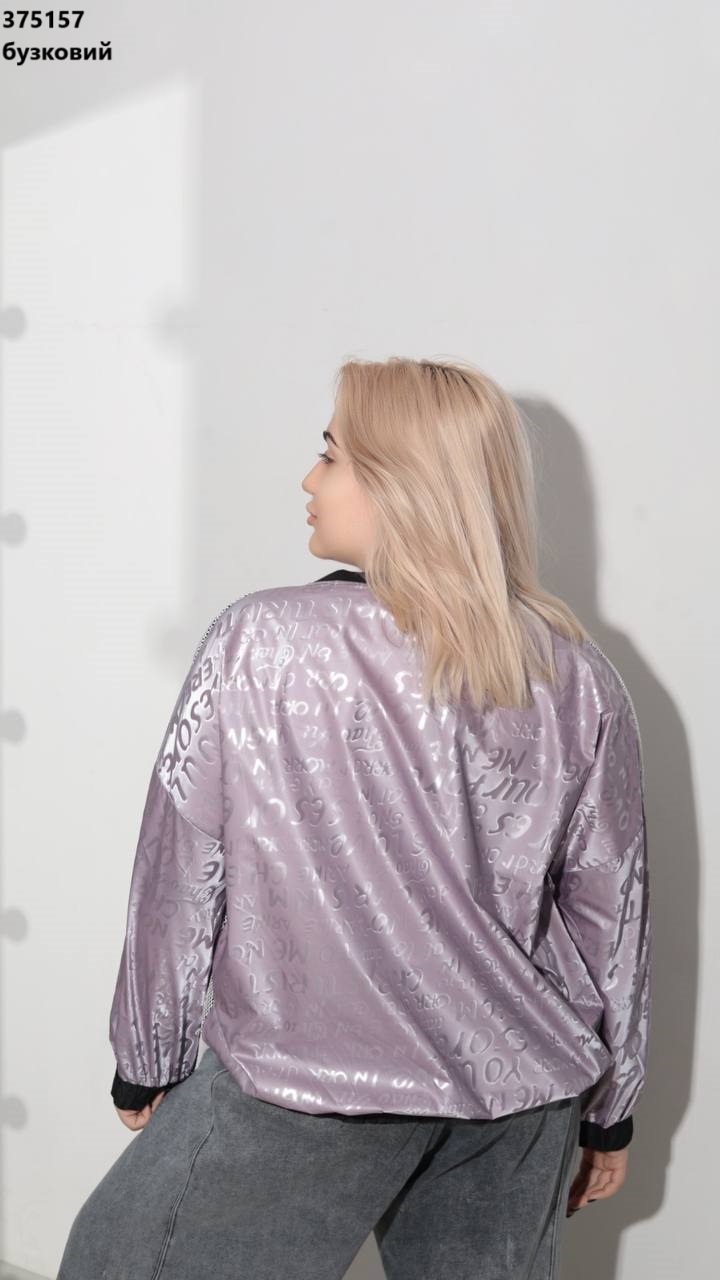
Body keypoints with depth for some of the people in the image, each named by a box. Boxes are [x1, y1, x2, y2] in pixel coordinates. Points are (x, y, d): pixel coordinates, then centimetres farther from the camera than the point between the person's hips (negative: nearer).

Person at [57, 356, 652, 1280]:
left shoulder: (258, 645, -14)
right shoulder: (578, 678, -4)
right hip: (523, 1094, 4)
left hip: (310, 1084, -3)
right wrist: (609, 1113, 15)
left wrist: (146, 1063, 6)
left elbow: (179, 877, -8)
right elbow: (612, 914, 2)